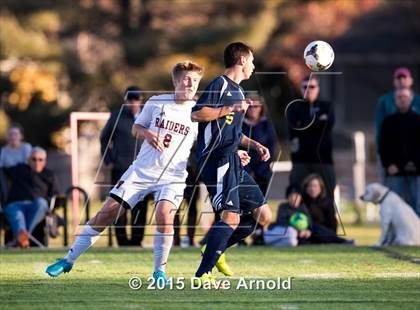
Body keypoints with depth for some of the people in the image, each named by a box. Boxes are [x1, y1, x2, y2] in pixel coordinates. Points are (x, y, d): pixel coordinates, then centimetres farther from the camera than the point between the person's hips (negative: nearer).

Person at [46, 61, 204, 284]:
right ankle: (69, 260, 10)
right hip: (141, 171, 2)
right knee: (105, 215, -2)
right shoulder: (156, 103, 1)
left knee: (164, 215, -30)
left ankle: (160, 270, -11)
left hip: (172, 177, -2)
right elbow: (136, 128, 14)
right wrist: (147, 133, -9)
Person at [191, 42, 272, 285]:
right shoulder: (220, 85, -7)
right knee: (232, 216, -19)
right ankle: (203, 275, -17)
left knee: (263, 215, 7)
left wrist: (255, 145, 19)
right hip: (217, 159, -10)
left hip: (233, 162, 10)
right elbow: (196, 114, -19)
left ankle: (216, 250, 16)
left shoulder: (239, 91, 23)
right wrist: (230, 108, -19)